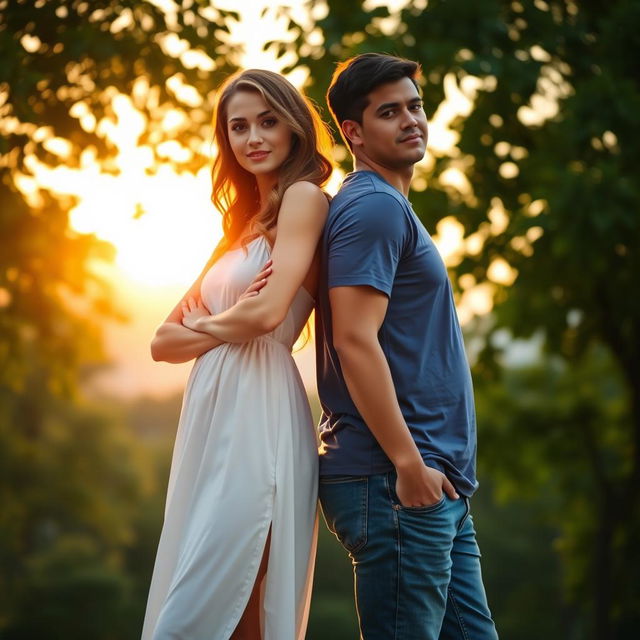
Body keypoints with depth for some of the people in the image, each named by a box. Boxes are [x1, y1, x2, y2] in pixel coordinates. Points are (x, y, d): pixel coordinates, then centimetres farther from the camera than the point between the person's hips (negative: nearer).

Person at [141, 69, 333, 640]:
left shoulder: (304, 196, -1)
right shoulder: (244, 225, 23)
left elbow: (268, 313, -16)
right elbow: (163, 342, 18)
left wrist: (205, 323, 4)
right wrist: (225, 327, -2)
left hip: (257, 416, -8)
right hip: (214, 423, 8)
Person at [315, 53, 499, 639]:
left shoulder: (388, 207, 22)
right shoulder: (374, 207, -9)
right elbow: (354, 341, -19)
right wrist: (408, 462, -20)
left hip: (437, 483, 10)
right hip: (394, 481, -10)